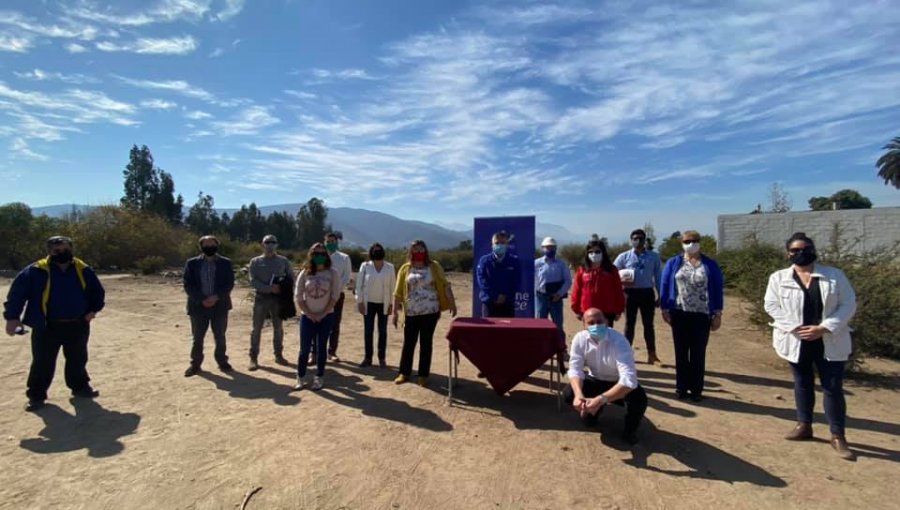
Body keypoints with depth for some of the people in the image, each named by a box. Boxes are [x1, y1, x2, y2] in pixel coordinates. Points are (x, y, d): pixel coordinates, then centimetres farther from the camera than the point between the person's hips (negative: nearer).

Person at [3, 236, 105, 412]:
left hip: (77, 326, 3)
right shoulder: (37, 271, -9)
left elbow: (97, 291, 10)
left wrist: (93, 309, -2)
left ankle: (80, 387, 31)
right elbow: (17, 292, -9)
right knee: (43, 362, 4)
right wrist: (12, 317, -13)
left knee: (78, 359, 15)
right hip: (47, 327, -3)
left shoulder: (83, 270, 0)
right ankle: (36, 395, 19)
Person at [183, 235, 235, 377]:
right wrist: (202, 300, -14)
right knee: (197, 337, 7)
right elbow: (188, 285, -3)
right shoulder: (192, 263, 2)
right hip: (198, 305, 0)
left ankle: (222, 362, 19)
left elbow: (229, 283, -2)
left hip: (219, 305, 0)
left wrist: (216, 297, -16)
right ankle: (195, 364, 18)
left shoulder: (225, 263, 2)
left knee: (220, 336, 8)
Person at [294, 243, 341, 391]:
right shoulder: (304, 273, -1)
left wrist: (323, 314, -11)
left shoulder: (332, 273, -5)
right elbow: (298, 297, -1)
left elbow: (335, 296, -7)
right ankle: (300, 378, 15)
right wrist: (309, 314, -8)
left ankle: (319, 378, 17)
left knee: (321, 347, 7)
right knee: (305, 348, 1)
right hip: (307, 316, 1)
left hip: (326, 316, -1)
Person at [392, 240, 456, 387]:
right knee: (408, 343, 8)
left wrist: (452, 303, -10)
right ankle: (404, 373, 22)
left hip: (430, 312, -1)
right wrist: (395, 312, 0)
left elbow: (445, 285, -2)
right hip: (411, 313, 1)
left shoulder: (434, 266, 2)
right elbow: (398, 292, 3)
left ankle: (423, 375, 16)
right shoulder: (405, 268, 3)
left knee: (426, 343, 6)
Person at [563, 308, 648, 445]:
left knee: (639, 399, -33)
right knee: (568, 394, -20)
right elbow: (575, 369, -19)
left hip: (619, 384, -3)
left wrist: (601, 399, -52)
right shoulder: (579, 338, -19)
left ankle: (630, 429, 2)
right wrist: (579, 395, -40)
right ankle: (591, 411, 16)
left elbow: (629, 380, -40)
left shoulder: (618, 341, -32)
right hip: (596, 380, 3)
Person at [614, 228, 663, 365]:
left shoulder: (654, 256, 3)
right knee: (629, 323, 8)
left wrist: (660, 295, 4)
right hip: (630, 293, -1)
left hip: (647, 293, 1)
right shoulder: (624, 256, 0)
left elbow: (658, 277, 6)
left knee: (648, 324, 7)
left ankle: (652, 355, 18)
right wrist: (622, 282, -15)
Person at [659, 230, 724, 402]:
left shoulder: (710, 265, 3)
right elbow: (665, 286, 3)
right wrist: (665, 309, -2)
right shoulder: (673, 263, 3)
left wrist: (717, 314, -2)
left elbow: (718, 289, 3)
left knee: (698, 354, 7)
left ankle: (696, 390, 17)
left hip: (702, 316, 0)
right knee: (681, 352, 9)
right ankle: (681, 388, 19)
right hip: (679, 314, 1)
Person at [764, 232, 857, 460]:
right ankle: (804, 425, 29)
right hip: (797, 341, 1)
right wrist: (795, 328, -15)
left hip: (829, 342, -1)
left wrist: (824, 328, -16)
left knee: (833, 388, 3)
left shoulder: (835, 275, -2)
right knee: (802, 384, 14)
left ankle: (838, 436, 16)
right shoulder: (779, 278, -1)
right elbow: (771, 306, -4)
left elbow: (848, 304, -5)